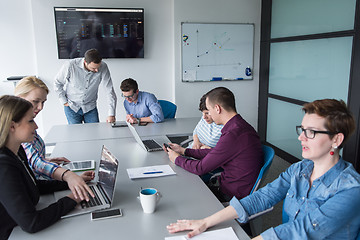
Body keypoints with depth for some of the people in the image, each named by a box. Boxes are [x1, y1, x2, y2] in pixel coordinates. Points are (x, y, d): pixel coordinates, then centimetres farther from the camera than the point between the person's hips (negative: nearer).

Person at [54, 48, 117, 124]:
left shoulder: (103, 67, -19)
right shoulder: (70, 66, -22)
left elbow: (110, 91, -18)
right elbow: (58, 82, -4)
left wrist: (111, 114, -22)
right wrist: (64, 101, -7)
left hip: (90, 107, 2)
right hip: (72, 107, -1)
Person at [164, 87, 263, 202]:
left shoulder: (233, 134, -29)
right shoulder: (240, 125, 4)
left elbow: (201, 168, -20)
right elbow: (214, 153, 16)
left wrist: (177, 159, -2)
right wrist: (184, 151, 18)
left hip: (232, 196, -9)